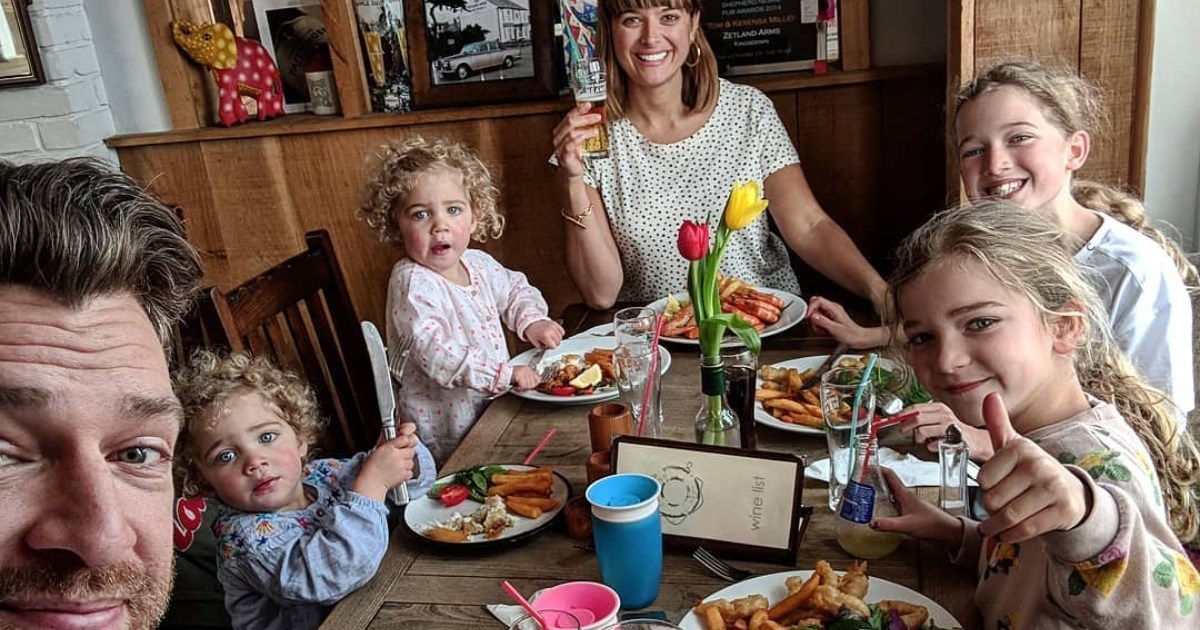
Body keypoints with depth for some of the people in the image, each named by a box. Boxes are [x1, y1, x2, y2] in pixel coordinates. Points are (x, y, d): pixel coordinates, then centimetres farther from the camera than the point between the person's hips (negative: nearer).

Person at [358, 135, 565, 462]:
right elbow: (433, 352, -29)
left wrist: (531, 320, 2)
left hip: (493, 405, 7)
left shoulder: (477, 263, 4)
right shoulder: (412, 283, -20)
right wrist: (504, 373, -33)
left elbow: (515, 289, 22)